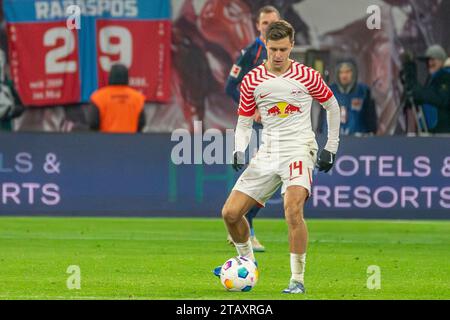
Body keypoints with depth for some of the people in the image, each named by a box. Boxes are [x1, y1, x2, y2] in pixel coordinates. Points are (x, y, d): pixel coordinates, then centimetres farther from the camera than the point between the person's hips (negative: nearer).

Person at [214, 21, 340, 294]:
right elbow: (244, 122, 12)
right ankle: (247, 261, 27)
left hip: (299, 150, -4)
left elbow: (332, 106, 12)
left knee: (293, 209, -29)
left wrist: (331, 148, 11)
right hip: (268, 153, 4)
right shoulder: (252, 80, 4)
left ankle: (298, 279, -19)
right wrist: (239, 151, -6)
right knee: (230, 213, -1)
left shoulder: (307, 76, -3)